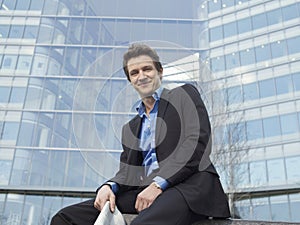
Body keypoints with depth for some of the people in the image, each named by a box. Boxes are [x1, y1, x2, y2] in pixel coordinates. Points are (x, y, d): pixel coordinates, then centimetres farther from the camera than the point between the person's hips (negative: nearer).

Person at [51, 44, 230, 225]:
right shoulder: (130, 128, 26)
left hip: (190, 183, -5)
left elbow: (197, 142, -5)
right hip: (144, 189, 6)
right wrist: (110, 186, -6)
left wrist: (158, 184, -14)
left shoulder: (185, 94, 11)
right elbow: (127, 172, 19)